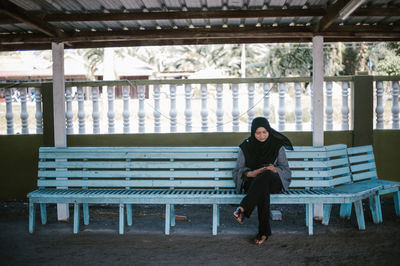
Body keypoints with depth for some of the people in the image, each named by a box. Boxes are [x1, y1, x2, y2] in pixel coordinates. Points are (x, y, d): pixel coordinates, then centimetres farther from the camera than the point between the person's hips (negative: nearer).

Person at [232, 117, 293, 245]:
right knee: (263, 190, -39)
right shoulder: (246, 147, 4)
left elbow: (286, 170, 4)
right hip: (252, 182, 0)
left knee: (266, 174, -38)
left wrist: (275, 169, -20)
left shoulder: (277, 146, 4)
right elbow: (238, 170, 2)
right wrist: (251, 173, -20)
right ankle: (264, 231, -36)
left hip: (274, 183, 0)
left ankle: (242, 209, -42)